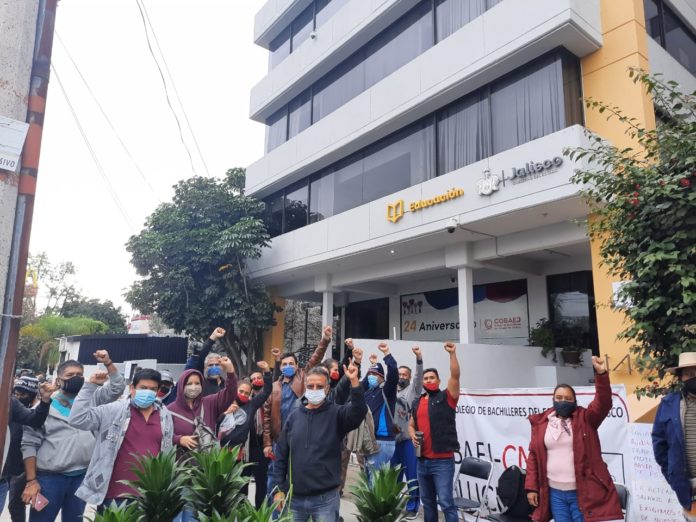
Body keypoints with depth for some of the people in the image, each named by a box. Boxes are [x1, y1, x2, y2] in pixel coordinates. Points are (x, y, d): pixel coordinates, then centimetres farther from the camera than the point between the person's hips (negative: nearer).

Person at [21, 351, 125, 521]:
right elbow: (30, 444, -3)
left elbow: (117, 387, 3)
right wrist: (31, 480, -9)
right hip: (49, 477, -3)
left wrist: (108, 363, -12)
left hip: (82, 477, 3)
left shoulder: (91, 399, 7)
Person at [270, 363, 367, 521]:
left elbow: (358, 412, -25)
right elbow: (282, 456, 8)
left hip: (325, 498, -3)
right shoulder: (294, 416, 4)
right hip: (294, 497, 3)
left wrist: (354, 382, -36)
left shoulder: (336, 413, -4)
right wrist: (278, 489, 4)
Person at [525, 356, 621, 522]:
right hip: (554, 492, 2)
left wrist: (601, 374, -32)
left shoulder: (584, 419, -2)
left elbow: (603, 403, -18)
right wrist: (531, 487, 2)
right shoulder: (541, 423, 3)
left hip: (582, 492, -2)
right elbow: (534, 456, 6)